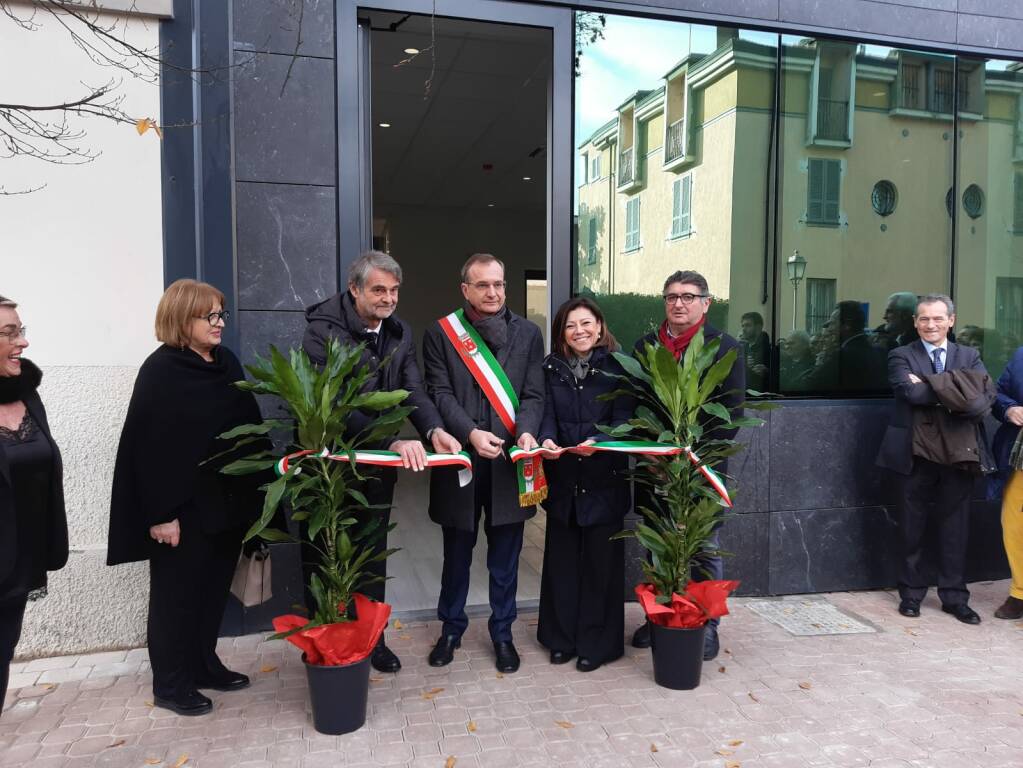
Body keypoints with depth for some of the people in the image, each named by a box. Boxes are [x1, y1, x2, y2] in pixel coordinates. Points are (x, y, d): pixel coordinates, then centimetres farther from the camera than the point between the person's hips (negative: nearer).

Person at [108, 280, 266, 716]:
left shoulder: (227, 363, 7)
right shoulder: (160, 370, -13)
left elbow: (250, 425, 12)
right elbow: (151, 446, -16)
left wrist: (257, 490, 10)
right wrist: (162, 513, -18)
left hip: (227, 501, 7)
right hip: (184, 507, -7)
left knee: (214, 589, 16)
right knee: (177, 594, 7)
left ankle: (204, 665, 33)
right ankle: (170, 684, 22)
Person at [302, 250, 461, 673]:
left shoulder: (400, 333, 4)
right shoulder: (323, 332, -18)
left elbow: (412, 389, -4)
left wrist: (433, 428, -25)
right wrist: (394, 440, -37)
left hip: (379, 464, 6)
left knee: (374, 554, 17)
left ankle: (372, 638, 33)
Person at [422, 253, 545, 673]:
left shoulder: (527, 333, 5)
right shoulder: (440, 333, 1)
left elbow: (533, 394, 1)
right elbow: (440, 393, -5)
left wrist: (526, 431, -18)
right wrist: (470, 433, -21)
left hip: (509, 461, 1)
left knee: (505, 557, 11)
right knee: (457, 553, 15)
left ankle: (502, 633, 29)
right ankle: (451, 628, 34)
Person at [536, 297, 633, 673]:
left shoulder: (617, 367, -2)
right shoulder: (552, 367, 9)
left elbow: (623, 417, -9)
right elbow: (548, 413, 1)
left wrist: (597, 440, -27)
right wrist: (546, 439, -20)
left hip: (604, 477, -3)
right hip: (562, 477, 3)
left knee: (600, 558, 4)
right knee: (561, 557, 10)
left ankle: (597, 643, 19)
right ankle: (562, 638, 25)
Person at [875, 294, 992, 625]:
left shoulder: (969, 356, 8)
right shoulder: (901, 356, 1)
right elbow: (911, 392, -18)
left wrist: (930, 384, -17)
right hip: (917, 452, -2)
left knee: (955, 528, 9)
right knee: (913, 528, 9)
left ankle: (954, 597, 22)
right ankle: (911, 593, 23)